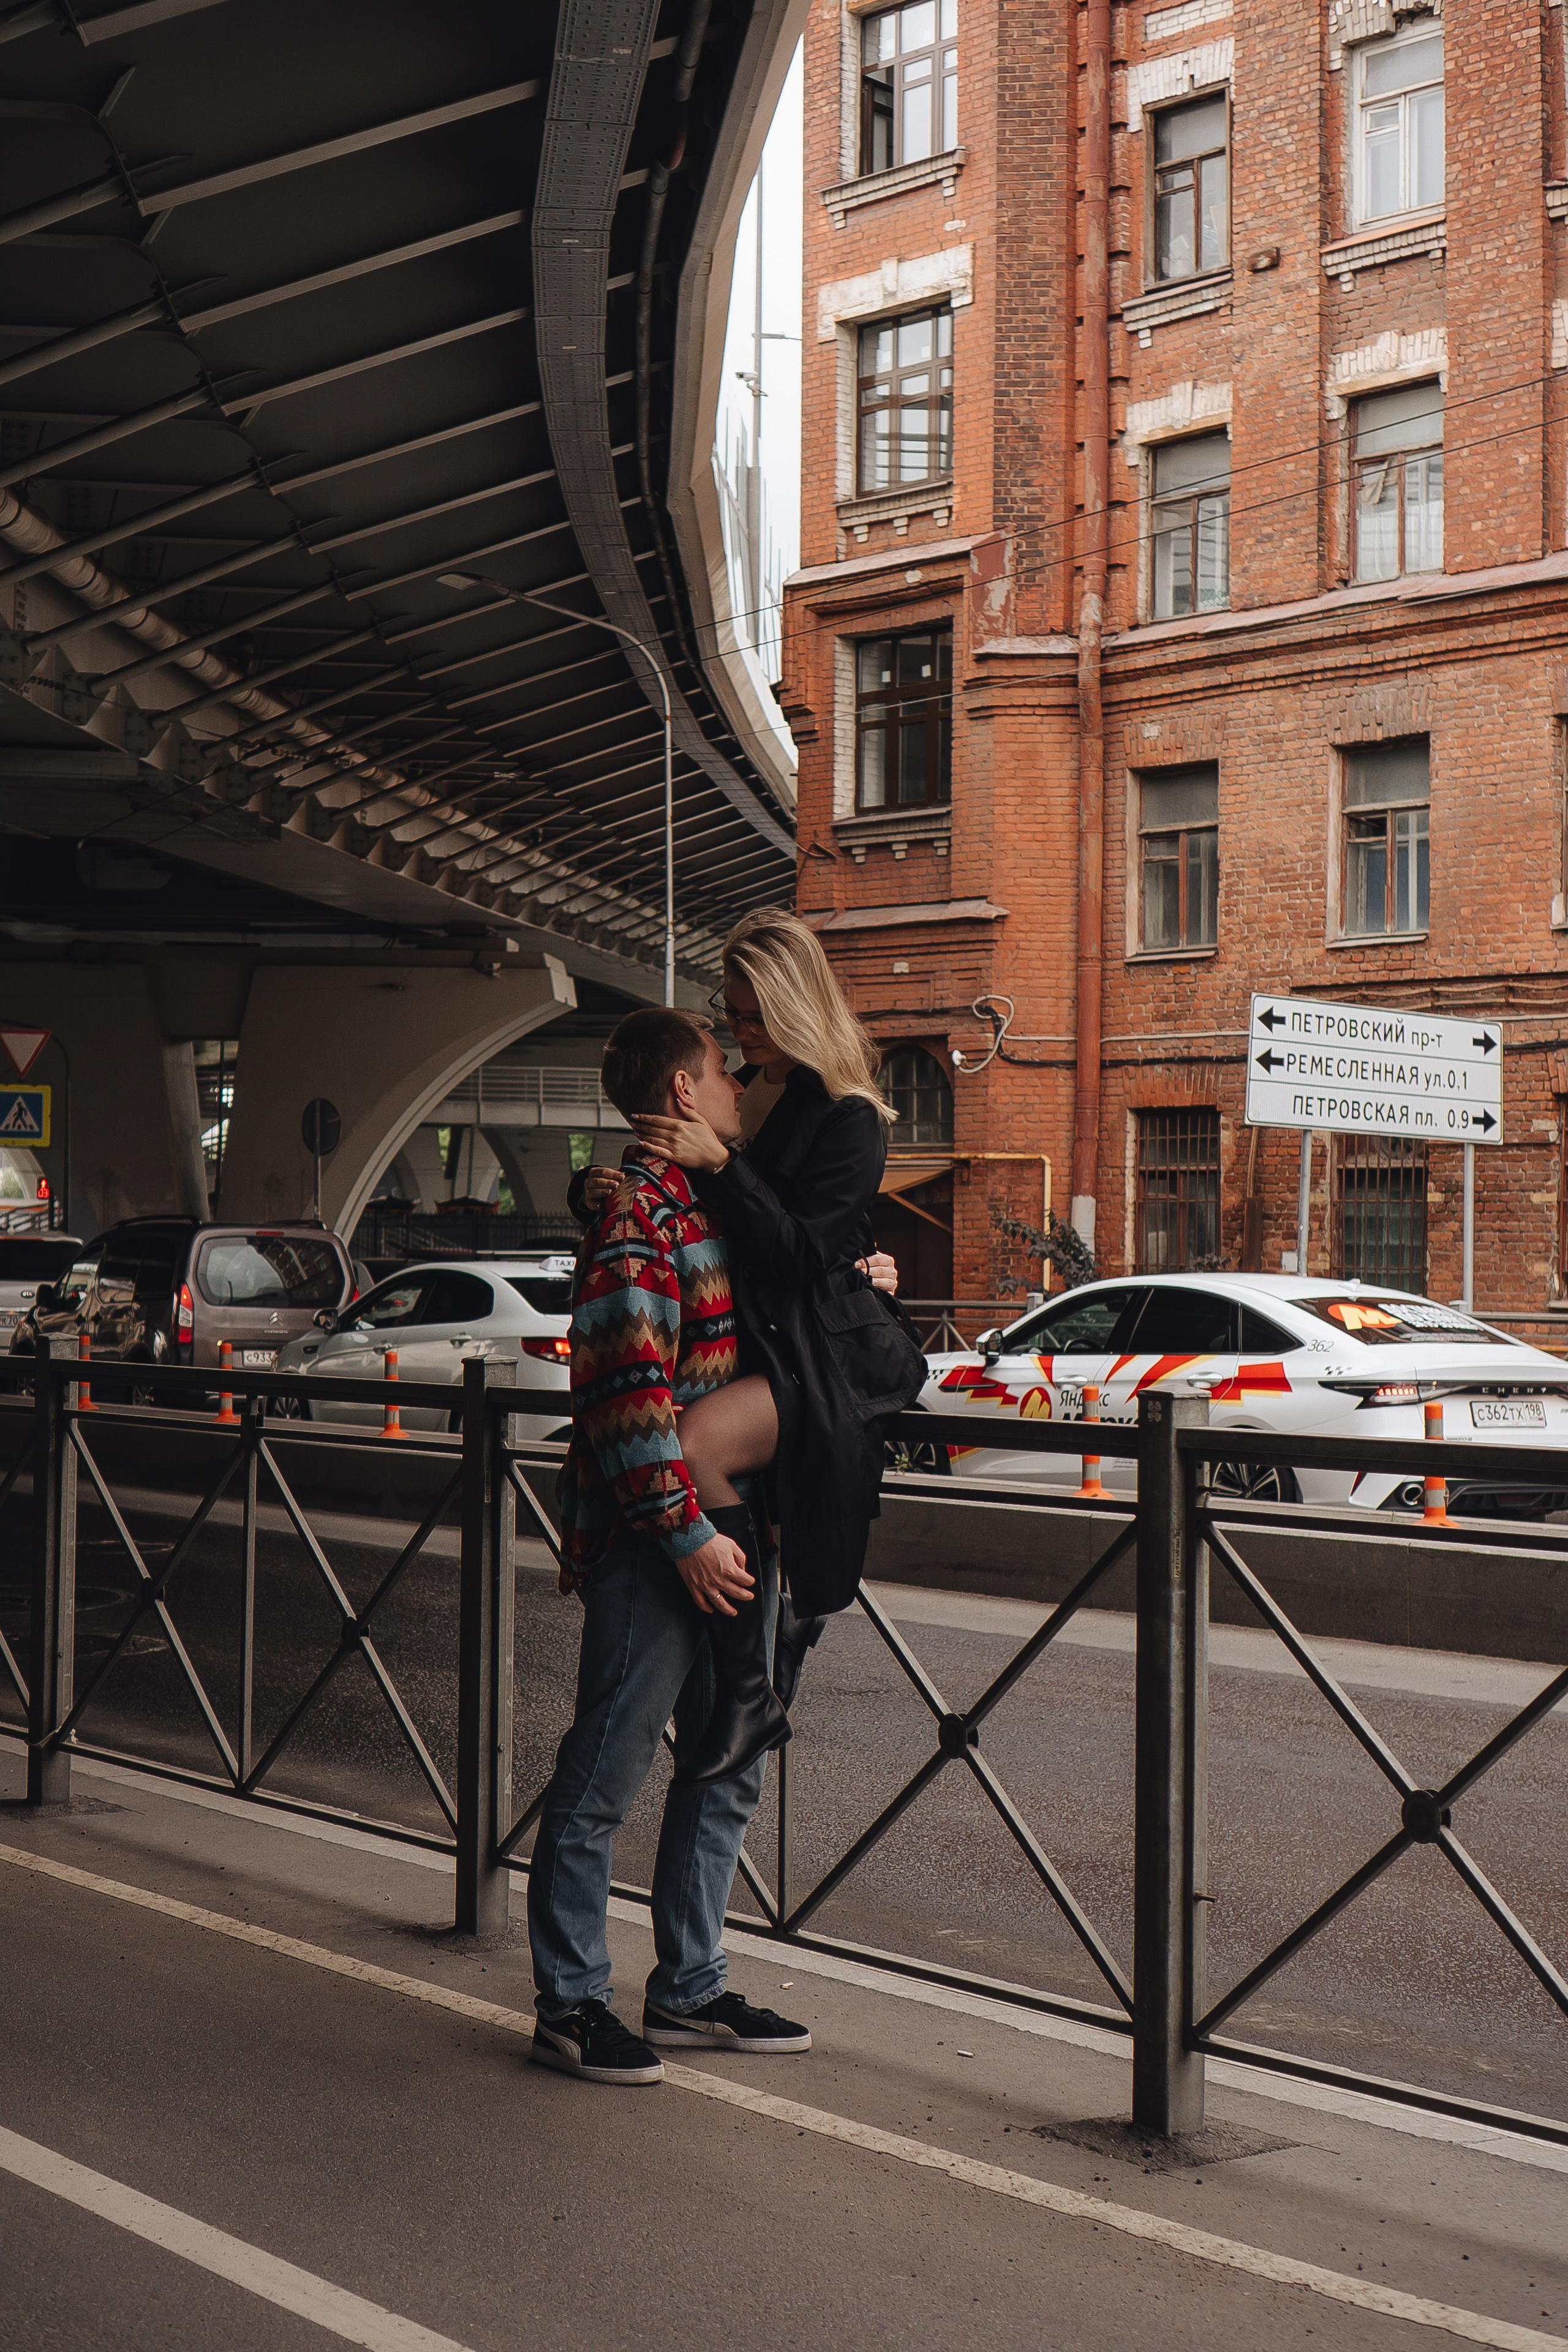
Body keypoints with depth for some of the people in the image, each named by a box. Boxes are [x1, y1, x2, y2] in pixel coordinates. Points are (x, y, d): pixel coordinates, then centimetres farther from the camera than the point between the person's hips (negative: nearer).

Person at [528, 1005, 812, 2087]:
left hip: (729, 1531, 10)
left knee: (727, 1769, 14)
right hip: (654, 1541, -10)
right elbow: (627, 1388, -20)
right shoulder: (640, 1208, -13)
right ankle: (572, 2004, 9)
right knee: (606, 1774, 0)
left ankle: (691, 1989, 25)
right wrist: (687, 1531, -21)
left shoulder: (716, 1202, 17)